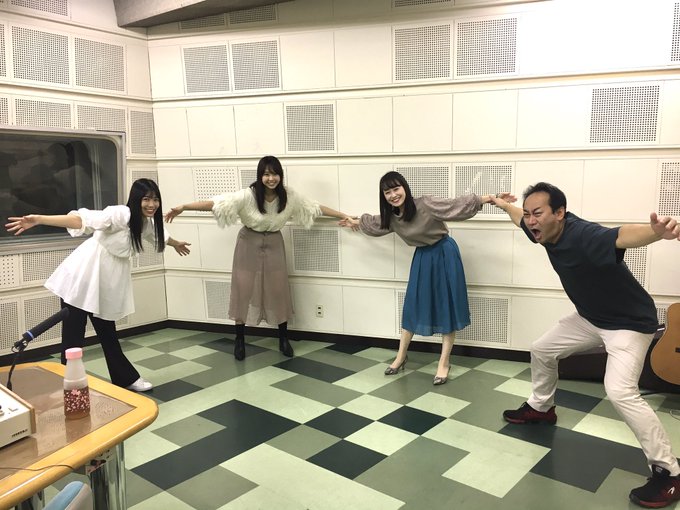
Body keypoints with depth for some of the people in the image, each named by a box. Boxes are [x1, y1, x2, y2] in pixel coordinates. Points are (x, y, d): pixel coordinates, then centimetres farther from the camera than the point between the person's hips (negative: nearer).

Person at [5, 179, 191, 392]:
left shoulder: (148, 222, 6)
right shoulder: (120, 214, -20)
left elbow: (159, 234, 30)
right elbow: (84, 220, -34)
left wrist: (176, 244, 51)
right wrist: (38, 219, -47)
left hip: (107, 282, 7)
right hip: (82, 276, -7)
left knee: (108, 334, 18)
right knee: (72, 339, -3)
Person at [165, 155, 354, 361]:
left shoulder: (289, 196, -12)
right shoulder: (248, 195, -22)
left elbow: (316, 207, -4)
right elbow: (215, 203, -28)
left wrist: (344, 216, -1)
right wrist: (183, 207, -36)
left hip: (274, 245, 2)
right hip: (249, 245, -2)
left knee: (278, 291, 6)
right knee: (244, 291, 4)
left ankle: (283, 340, 23)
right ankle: (240, 340, 21)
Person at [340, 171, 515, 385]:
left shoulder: (425, 204, -23)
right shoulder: (391, 217, -3)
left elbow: (458, 205, -25)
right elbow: (376, 224, 19)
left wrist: (492, 198, -31)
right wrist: (356, 223, 32)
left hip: (444, 254, -5)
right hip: (422, 257, 6)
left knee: (446, 306, 0)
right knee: (412, 305, 10)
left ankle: (444, 363, 10)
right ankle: (401, 356, 24)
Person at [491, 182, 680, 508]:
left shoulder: (584, 236, -35)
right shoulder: (547, 231, -10)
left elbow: (623, 235, -56)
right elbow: (523, 219, 13)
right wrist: (504, 205, 31)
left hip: (629, 322, -9)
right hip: (590, 318, 9)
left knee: (620, 391, -24)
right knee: (542, 349, 18)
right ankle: (541, 408, 42)